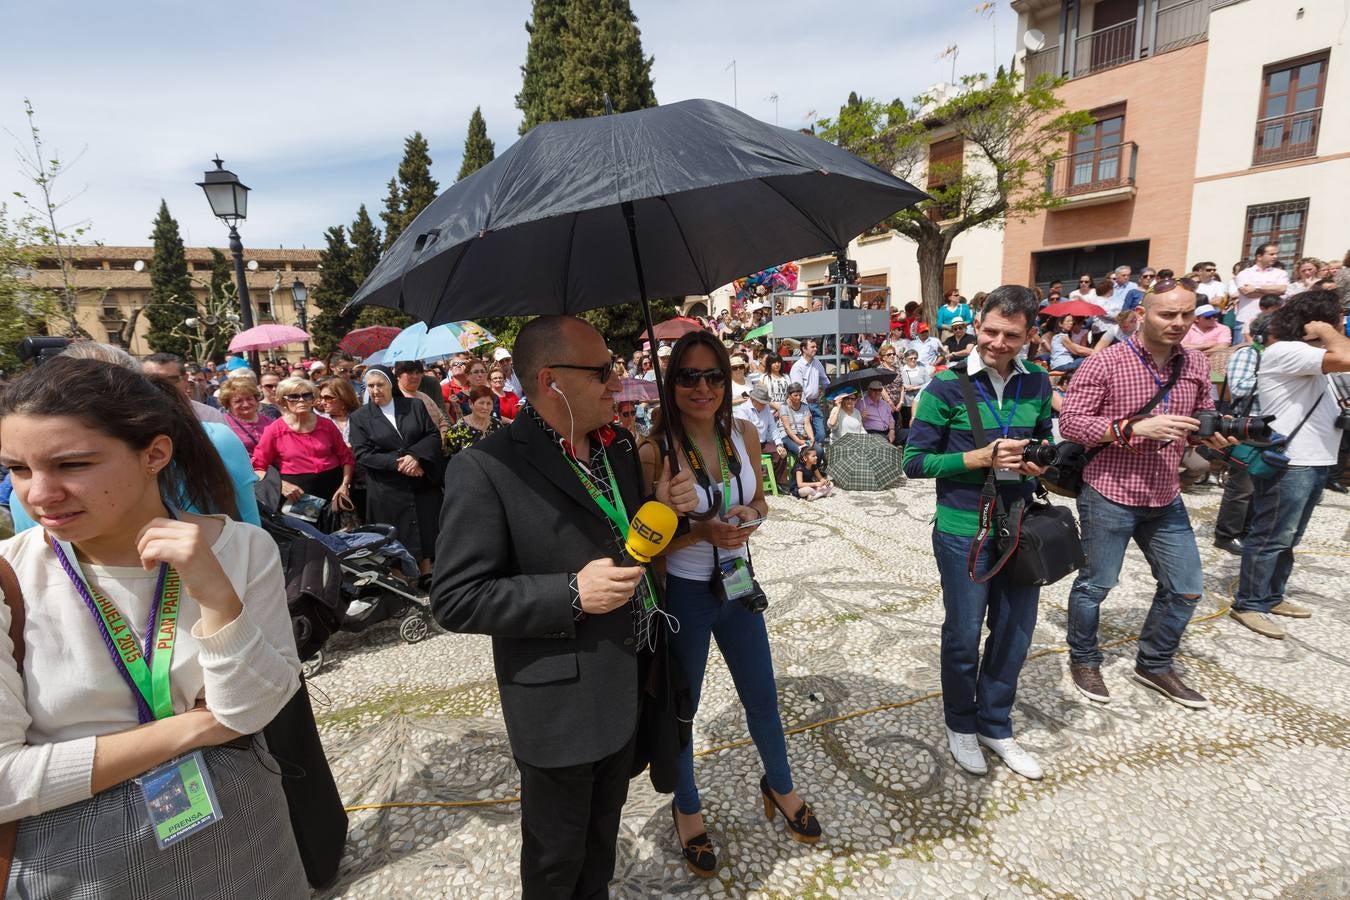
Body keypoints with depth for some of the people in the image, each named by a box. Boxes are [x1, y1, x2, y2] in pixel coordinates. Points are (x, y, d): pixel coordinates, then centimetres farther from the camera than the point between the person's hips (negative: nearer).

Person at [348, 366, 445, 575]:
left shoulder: (415, 405, 6)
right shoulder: (359, 417, 3)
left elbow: (434, 435, 2)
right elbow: (362, 454, -5)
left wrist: (415, 455, -16)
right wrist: (396, 463, -16)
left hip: (423, 485, 1)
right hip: (387, 492, -1)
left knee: (427, 536, 5)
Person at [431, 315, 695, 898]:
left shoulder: (618, 446, 0)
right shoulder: (486, 469, -22)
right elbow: (455, 600, -20)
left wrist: (663, 508, -8)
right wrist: (571, 594, -28)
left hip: (627, 688, 7)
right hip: (559, 703, -6)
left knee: (604, 833, 29)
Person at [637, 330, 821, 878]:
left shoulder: (743, 434, -5)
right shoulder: (655, 450, -20)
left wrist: (750, 514, -14)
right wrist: (701, 531, -28)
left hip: (737, 583, 5)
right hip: (681, 593, -4)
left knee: (762, 699, 21)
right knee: (682, 707, 17)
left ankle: (779, 786, 50)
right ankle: (687, 808, 44)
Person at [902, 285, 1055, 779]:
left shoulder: (1037, 383, 3)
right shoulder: (948, 386, -12)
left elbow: (1046, 443, 17)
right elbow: (915, 461, -11)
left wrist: (1040, 462, -6)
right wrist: (980, 458, -21)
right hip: (964, 531, -5)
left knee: (1014, 633, 16)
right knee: (964, 636, 10)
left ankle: (995, 725, 38)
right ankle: (961, 725, 35)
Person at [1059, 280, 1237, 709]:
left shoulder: (1196, 365, 6)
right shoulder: (1105, 362, -14)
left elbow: (1202, 420, 16)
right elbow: (1069, 422, -18)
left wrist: (1217, 434, -8)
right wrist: (1136, 428, -26)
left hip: (1166, 499, 6)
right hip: (1108, 496, -6)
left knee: (1186, 587, 14)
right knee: (1096, 584, 8)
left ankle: (1154, 664, 35)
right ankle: (1083, 659, 30)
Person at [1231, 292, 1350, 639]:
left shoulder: (1303, 354, 18)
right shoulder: (1285, 351, -14)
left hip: (1313, 461, 10)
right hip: (1287, 463, -10)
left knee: (1287, 538, 16)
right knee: (1271, 537, -4)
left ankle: (1272, 597, 27)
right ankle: (1248, 604, 4)